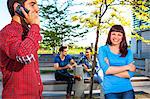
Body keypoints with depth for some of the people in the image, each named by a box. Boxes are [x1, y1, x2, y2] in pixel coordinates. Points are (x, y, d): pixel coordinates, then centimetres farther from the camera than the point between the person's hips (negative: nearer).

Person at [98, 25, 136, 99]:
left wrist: (112, 69, -13)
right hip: (110, 91, -1)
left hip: (127, 89, 2)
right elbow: (106, 70, -14)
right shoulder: (103, 49, -1)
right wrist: (127, 67, -10)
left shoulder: (128, 51, 4)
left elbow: (130, 74, -6)